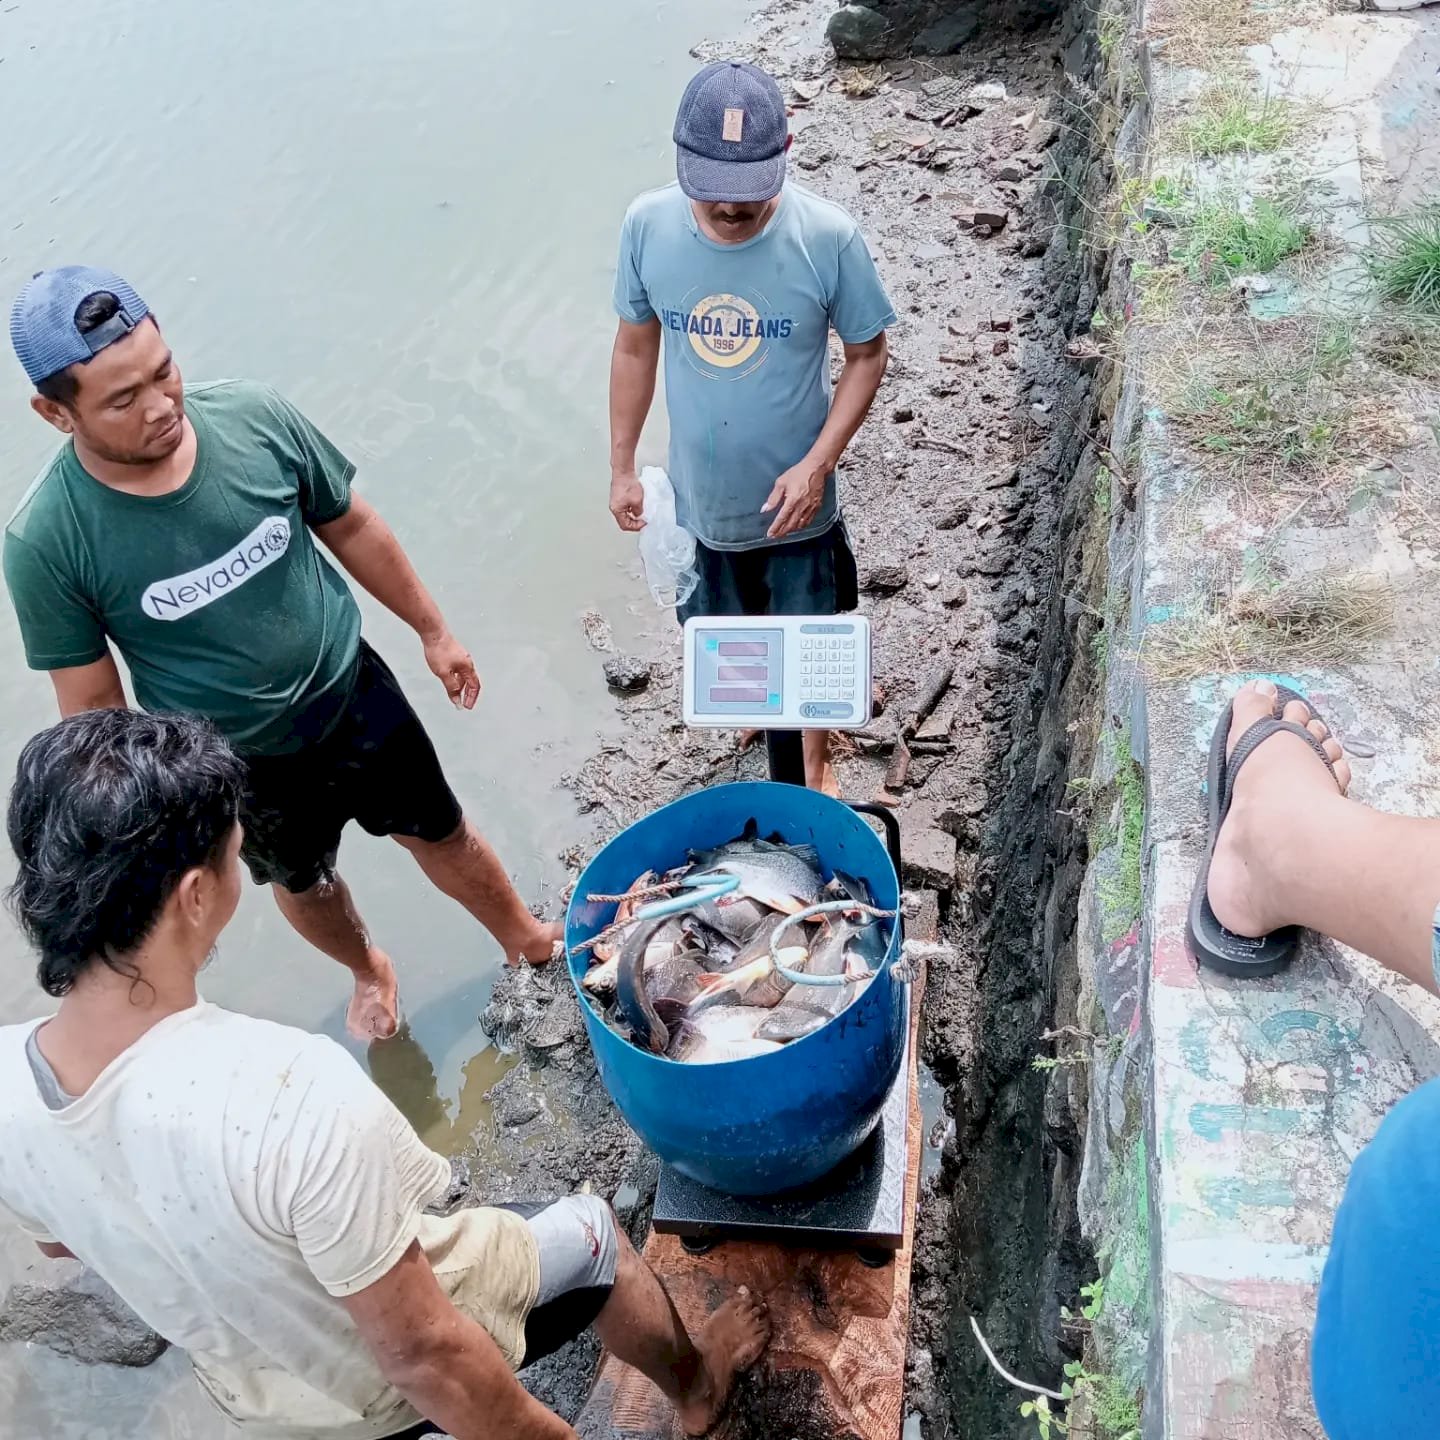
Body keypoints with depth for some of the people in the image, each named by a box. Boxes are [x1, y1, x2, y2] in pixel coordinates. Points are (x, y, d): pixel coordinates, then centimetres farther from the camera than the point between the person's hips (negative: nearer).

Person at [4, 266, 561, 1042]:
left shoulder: (255, 416, -23)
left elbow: (351, 526, -5)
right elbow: (93, 704, -14)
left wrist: (432, 630, 5)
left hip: (353, 693, 1)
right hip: (238, 764, -1)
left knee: (440, 832, 22)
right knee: (304, 884, 26)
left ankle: (525, 939, 51)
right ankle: (369, 972, 59)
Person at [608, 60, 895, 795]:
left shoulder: (829, 237, -24)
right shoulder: (646, 225, -17)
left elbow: (867, 354, -10)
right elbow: (634, 348, -2)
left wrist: (817, 465, -19)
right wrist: (621, 467, 3)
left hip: (795, 502, -2)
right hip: (698, 499, 2)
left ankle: (815, 762, 46)